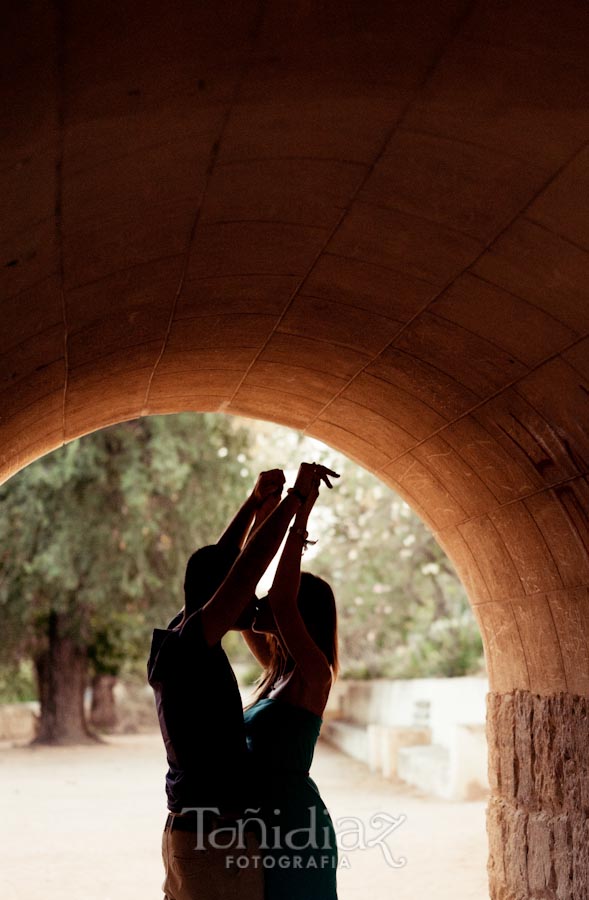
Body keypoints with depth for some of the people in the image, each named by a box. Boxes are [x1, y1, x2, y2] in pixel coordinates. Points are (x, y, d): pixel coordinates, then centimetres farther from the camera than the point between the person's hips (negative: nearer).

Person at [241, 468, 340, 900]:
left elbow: (281, 603, -29)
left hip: (294, 824, -9)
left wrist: (301, 515, -25)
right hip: (268, 822, 9)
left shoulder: (313, 673, -13)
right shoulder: (280, 670, 10)